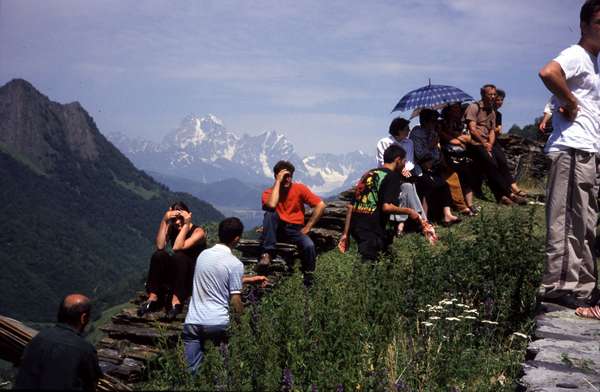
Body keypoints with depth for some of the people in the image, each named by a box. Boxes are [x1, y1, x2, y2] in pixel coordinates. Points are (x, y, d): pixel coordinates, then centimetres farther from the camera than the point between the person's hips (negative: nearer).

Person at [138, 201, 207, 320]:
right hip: (174, 274, 4)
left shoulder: (198, 232, -13)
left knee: (179, 256, -32)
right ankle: (153, 298, -23)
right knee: (158, 255, -22)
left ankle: (176, 300, -35)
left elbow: (177, 247, -29)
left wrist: (186, 224, -27)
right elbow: (160, 246, -20)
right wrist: (164, 220, -21)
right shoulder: (171, 228, 0)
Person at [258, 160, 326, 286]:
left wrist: (308, 226, -7)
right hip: (277, 230, 0)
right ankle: (267, 254, -31)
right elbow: (271, 205, -27)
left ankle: (309, 280, -8)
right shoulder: (269, 192, -2)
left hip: (295, 230, 0)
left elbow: (321, 205, -5)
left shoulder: (299, 188, -2)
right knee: (270, 213, -30)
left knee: (309, 245, -31)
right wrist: (278, 181, -19)